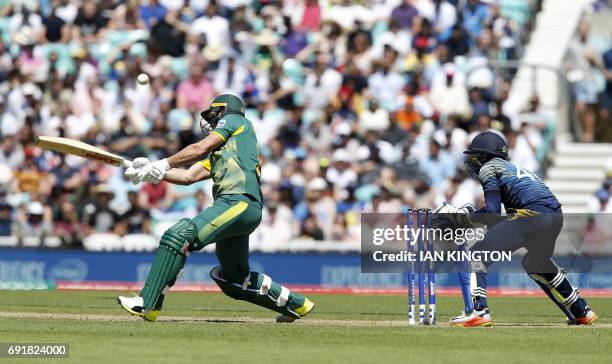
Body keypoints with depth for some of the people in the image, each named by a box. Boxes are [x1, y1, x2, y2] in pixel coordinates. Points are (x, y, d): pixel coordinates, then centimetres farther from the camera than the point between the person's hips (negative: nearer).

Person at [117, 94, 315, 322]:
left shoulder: (234, 120, 14)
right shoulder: (217, 153, 35)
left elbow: (201, 148, 1)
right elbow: (188, 176, 25)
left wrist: (163, 165, 2)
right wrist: (152, 172, 15)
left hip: (240, 202, -10)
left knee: (179, 236, -23)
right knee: (234, 280, 18)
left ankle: (148, 304, -32)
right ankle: (295, 303, 28)